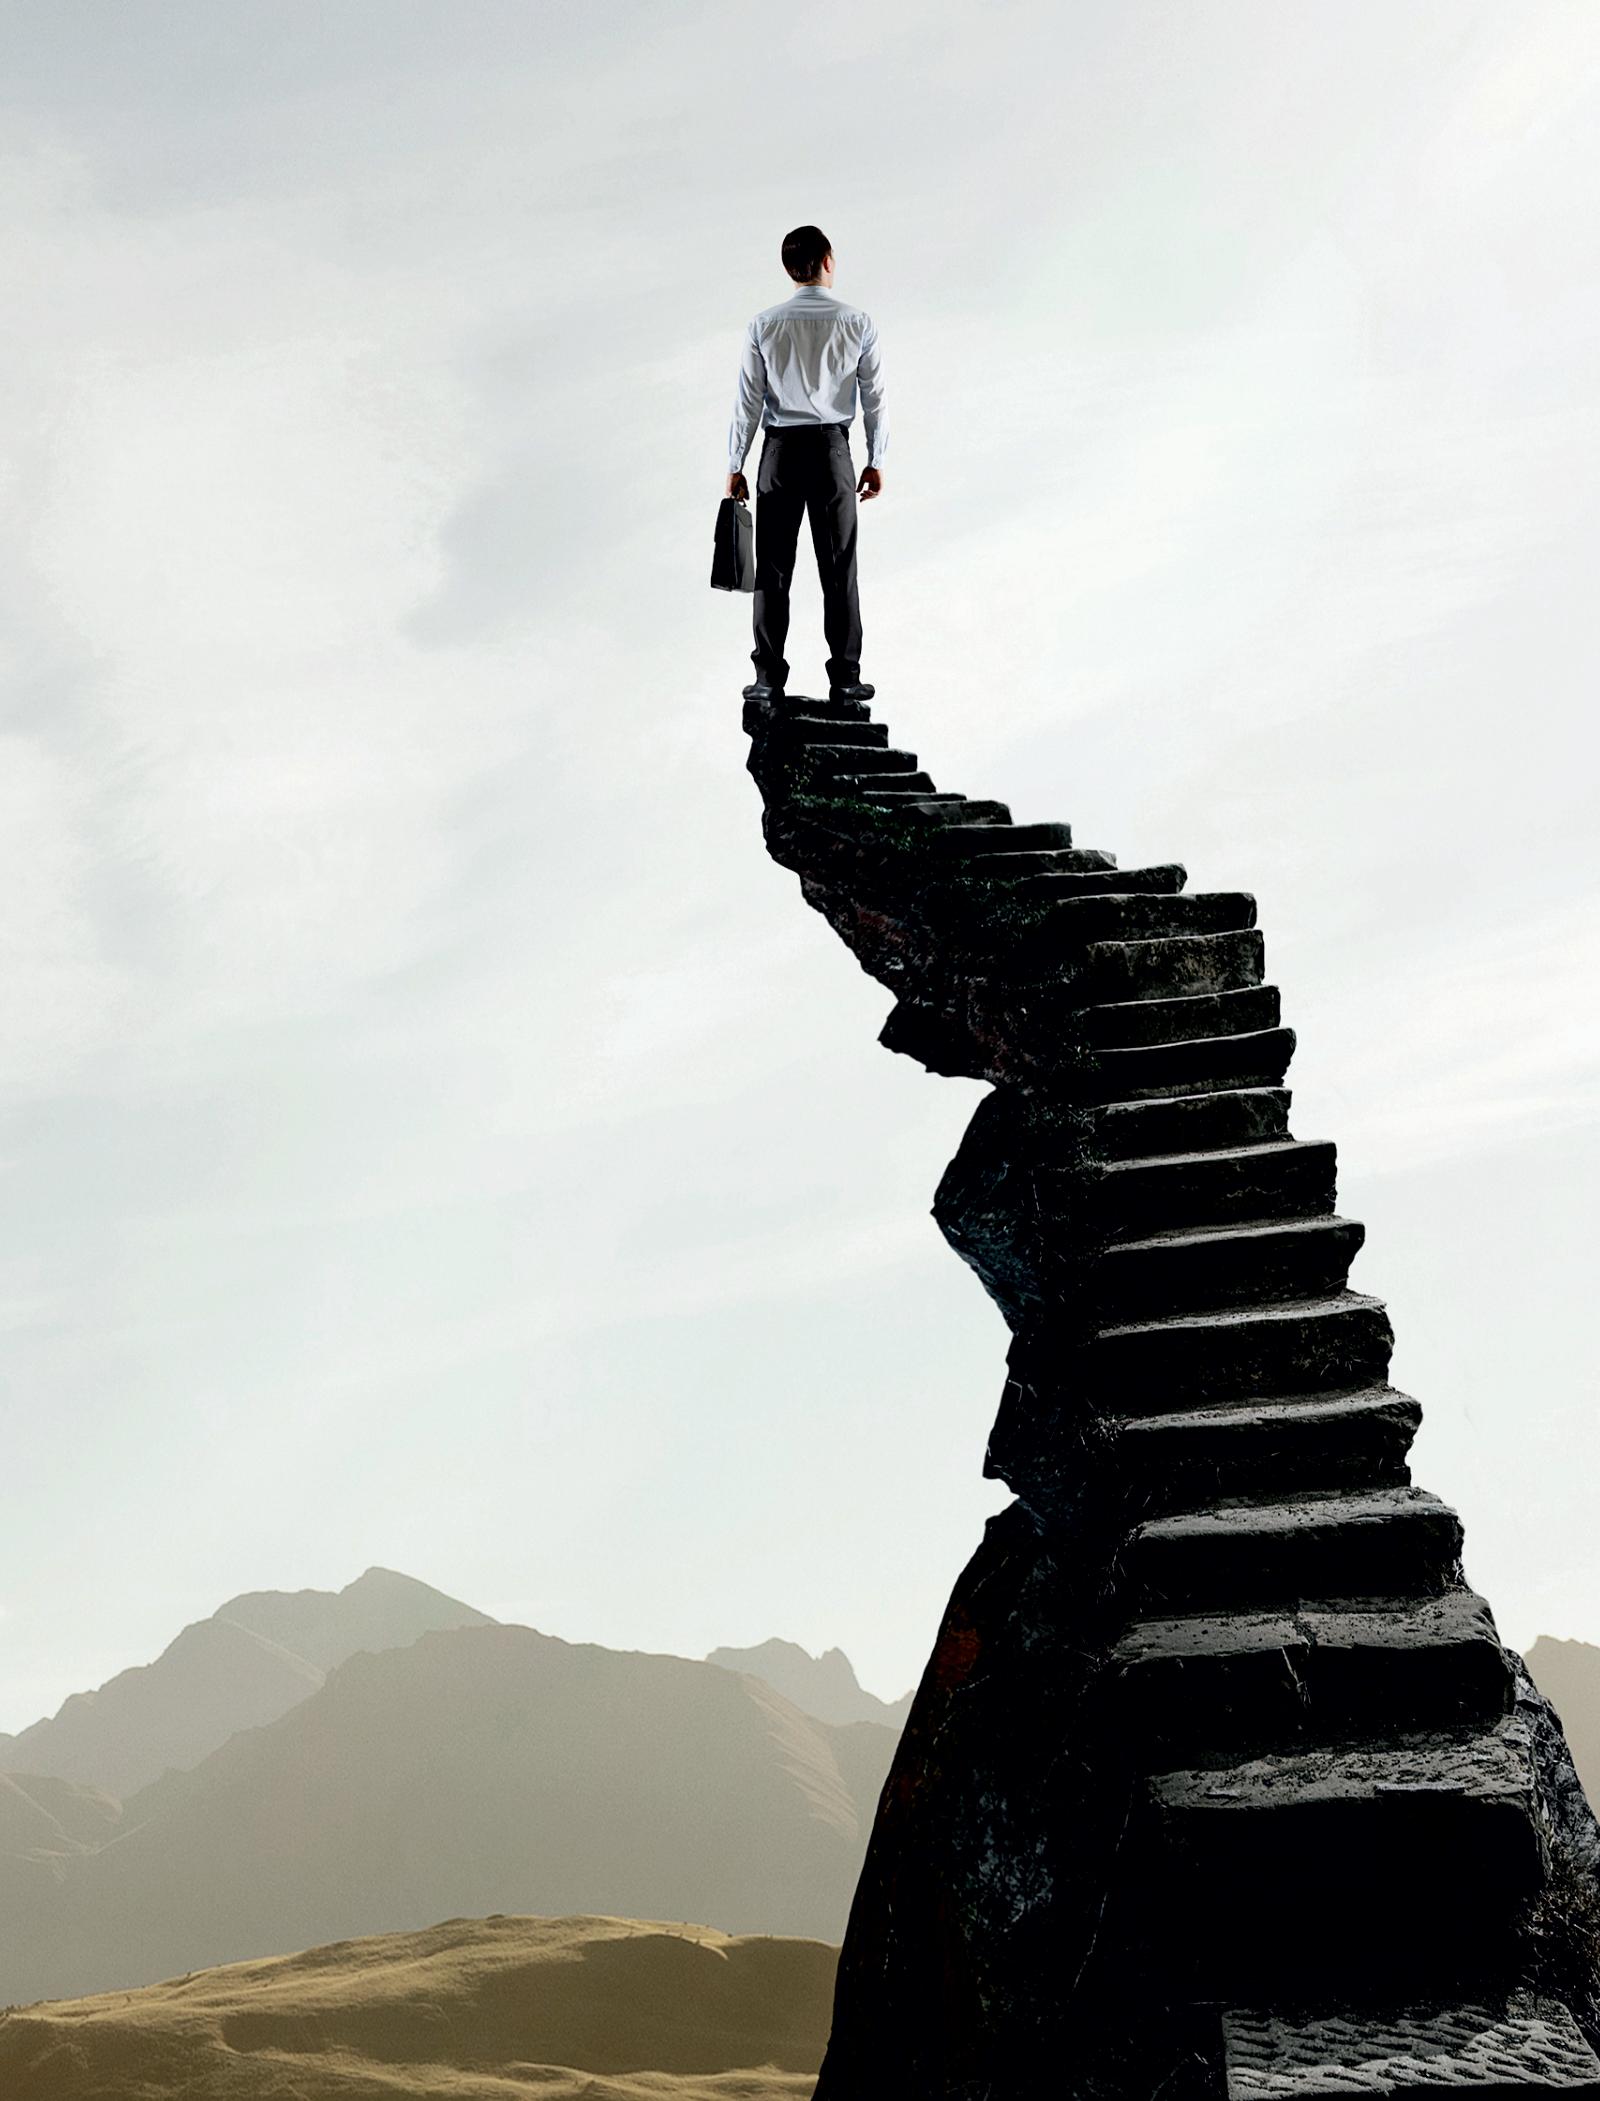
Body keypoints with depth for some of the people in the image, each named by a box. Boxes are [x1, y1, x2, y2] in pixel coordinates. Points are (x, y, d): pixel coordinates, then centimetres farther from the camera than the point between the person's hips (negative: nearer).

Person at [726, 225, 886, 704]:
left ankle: (768, 677, 5)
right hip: (832, 449, 0)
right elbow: (875, 399, 0)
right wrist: (876, 461, 10)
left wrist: (735, 466, 5)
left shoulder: (764, 326, -4)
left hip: (781, 450, 0)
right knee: (839, 567, 5)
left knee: (773, 568, 5)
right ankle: (845, 678, 6)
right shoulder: (857, 324, -4)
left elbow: (747, 401, -2)